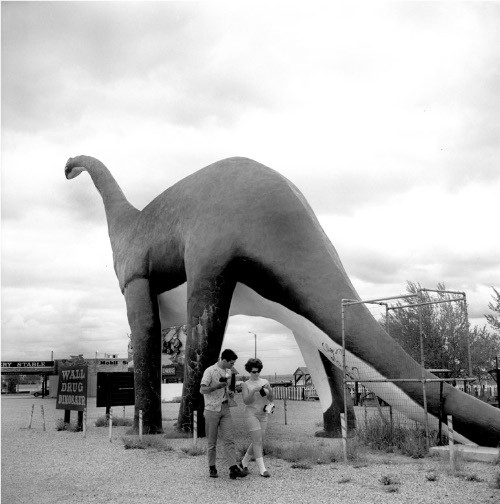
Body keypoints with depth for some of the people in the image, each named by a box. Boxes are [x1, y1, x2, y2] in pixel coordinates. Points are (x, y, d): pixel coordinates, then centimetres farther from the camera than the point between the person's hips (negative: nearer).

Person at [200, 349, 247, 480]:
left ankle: (233, 468, -10)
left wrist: (229, 393, 6)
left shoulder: (228, 372, 13)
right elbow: (202, 390, -16)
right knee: (212, 441, 4)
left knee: (229, 439, -5)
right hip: (212, 410, -5)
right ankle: (212, 468, 17)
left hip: (225, 409, 5)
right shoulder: (210, 371, -10)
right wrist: (218, 386, -25)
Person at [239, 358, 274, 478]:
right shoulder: (246, 384, -2)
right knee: (258, 441, -11)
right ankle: (262, 469, -9)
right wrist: (253, 391, -26)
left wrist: (269, 390, -17)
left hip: (263, 415, 5)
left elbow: (270, 399, 3)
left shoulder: (265, 382, 8)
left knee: (257, 441, 8)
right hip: (251, 414, -5)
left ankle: (244, 463, 27)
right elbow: (246, 401, -11)